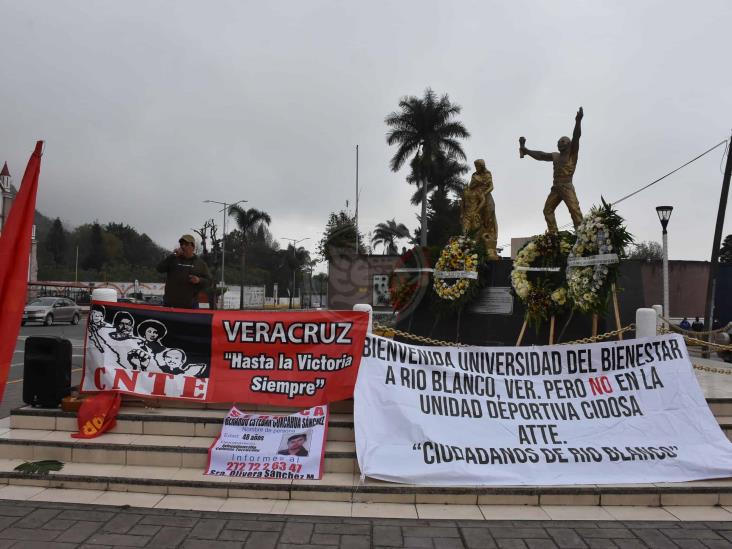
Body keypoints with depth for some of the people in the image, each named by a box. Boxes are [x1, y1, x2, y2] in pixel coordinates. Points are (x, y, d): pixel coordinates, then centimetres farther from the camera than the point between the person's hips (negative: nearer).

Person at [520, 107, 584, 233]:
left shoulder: (572, 153, 2)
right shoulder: (555, 156, 19)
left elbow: (576, 137, -11)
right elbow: (540, 155, 25)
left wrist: (578, 121, -25)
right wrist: (525, 150, 25)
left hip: (567, 187, -7)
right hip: (555, 188, 7)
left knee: (574, 210, -18)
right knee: (547, 210, 4)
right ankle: (554, 234, 4)